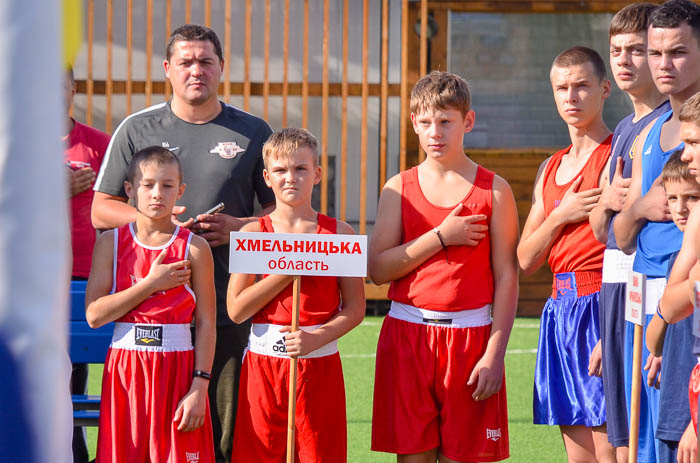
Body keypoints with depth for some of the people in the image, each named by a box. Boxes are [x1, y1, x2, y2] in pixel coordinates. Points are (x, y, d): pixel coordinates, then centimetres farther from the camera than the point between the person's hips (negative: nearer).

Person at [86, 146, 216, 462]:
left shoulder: (194, 248, 1)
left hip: (177, 368, -1)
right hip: (125, 367, 1)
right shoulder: (111, 243, 4)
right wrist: (152, 284, -12)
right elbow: (94, 314, -7)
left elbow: (206, 322, -2)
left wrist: (199, 387, -10)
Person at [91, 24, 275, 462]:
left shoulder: (253, 132, 11)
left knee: (229, 424, -3)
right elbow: (102, 210, 10)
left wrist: (239, 226, -6)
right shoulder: (137, 129, 10)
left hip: (229, 310, 0)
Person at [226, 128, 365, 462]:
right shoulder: (253, 234, 2)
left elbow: (355, 308, 1)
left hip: (319, 363, 0)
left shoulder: (338, 234, 3)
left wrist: (317, 337, -15)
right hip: (263, 363, 0)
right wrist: (286, 272, -14)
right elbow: (235, 309, -6)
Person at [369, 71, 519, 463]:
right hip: (407, 335, 1)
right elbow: (378, 269, -3)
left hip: (470, 335, -1)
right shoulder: (400, 189, 7)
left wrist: (494, 354, -9)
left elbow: (507, 277, -1)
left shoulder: (494, 190, 2)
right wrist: (441, 237, -12)